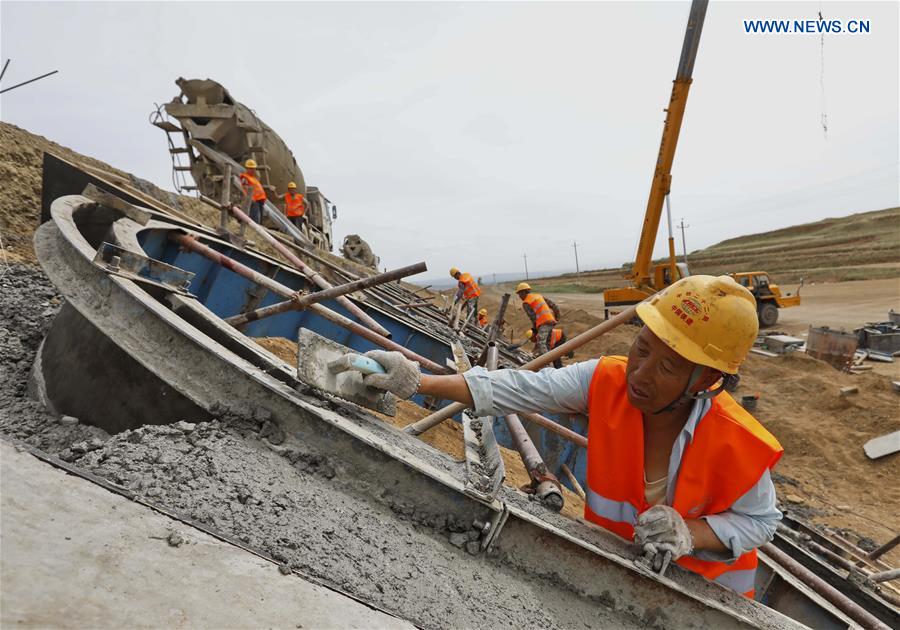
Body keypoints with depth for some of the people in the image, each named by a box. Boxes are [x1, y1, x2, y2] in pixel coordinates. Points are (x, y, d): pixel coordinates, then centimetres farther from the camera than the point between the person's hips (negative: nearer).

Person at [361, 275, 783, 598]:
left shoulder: (736, 445, -30)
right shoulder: (605, 381, -26)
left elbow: (759, 521, -13)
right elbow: (513, 388, -29)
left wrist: (687, 534, -33)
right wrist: (416, 382, -35)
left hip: (705, 578, -1)